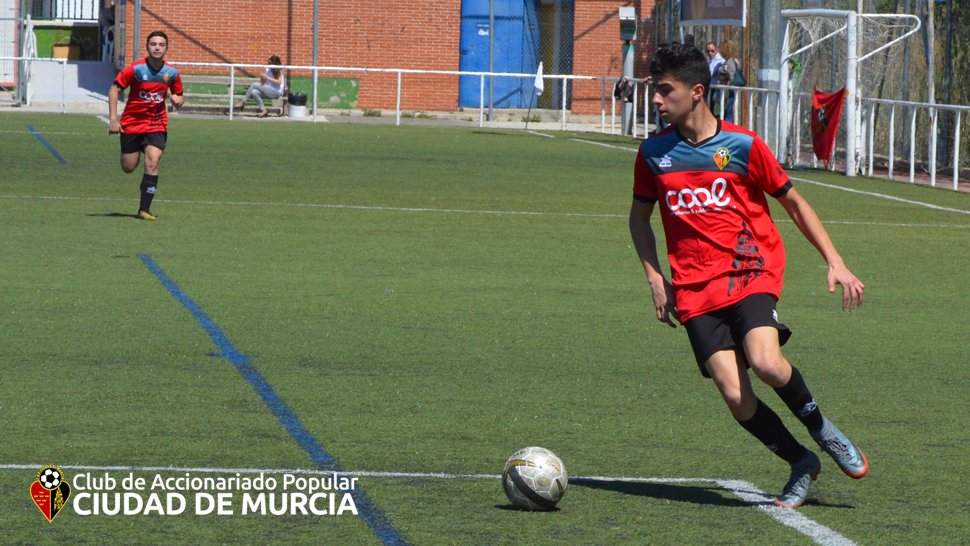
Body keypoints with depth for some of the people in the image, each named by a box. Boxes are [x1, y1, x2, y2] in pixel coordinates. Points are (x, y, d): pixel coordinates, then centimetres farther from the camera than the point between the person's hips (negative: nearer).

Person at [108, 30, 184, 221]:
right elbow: (114, 89, -8)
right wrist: (113, 119, -16)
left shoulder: (172, 73, -3)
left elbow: (178, 95, 13)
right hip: (132, 123, -1)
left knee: (152, 163, -16)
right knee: (128, 167, 1)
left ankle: (144, 209, -9)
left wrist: (177, 99, -13)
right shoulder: (136, 69, -13)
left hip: (157, 124, 1)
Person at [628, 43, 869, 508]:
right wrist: (655, 278, 9)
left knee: (765, 362, -29)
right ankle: (801, 464, 9)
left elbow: (793, 203, 9)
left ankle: (822, 430, -1)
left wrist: (835, 263, 2)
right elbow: (640, 216, 22)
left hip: (750, 272, -2)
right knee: (735, 396, -14)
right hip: (695, 290, 3)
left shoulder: (743, 145, -1)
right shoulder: (653, 153, 7)